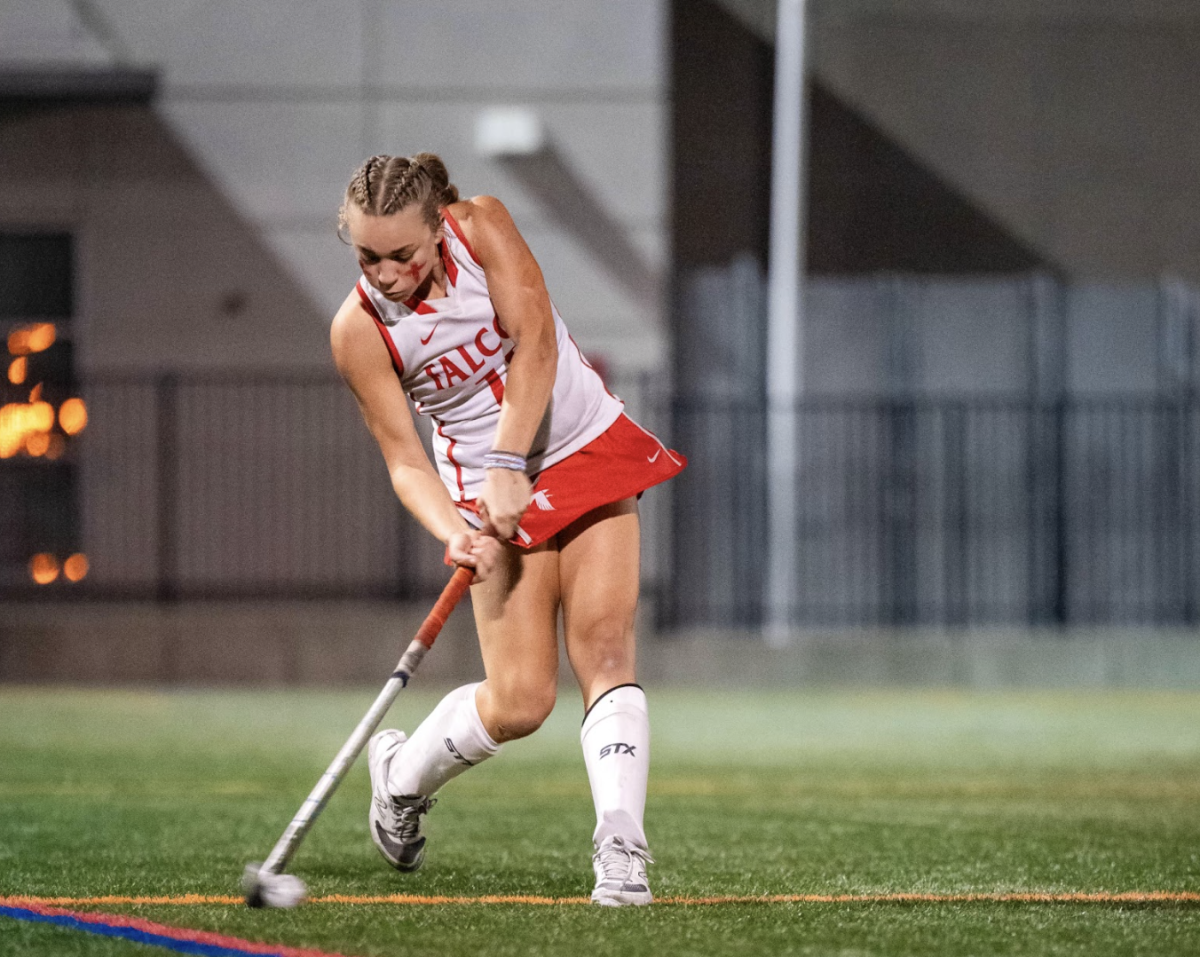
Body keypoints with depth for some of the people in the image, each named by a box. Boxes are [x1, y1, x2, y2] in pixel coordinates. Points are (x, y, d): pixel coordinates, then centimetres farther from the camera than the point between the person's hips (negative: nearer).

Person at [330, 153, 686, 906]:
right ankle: (402, 775, 23)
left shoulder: (484, 226, -14)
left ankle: (621, 846, -22)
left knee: (605, 648, -17)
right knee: (520, 701, -6)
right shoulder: (360, 332, -14)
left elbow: (535, 343, -20)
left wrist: (508, 462, -28)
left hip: (588, 451, 1)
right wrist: (453, 534, -31)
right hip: (489, 488, -1)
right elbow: (405, 461, -12)